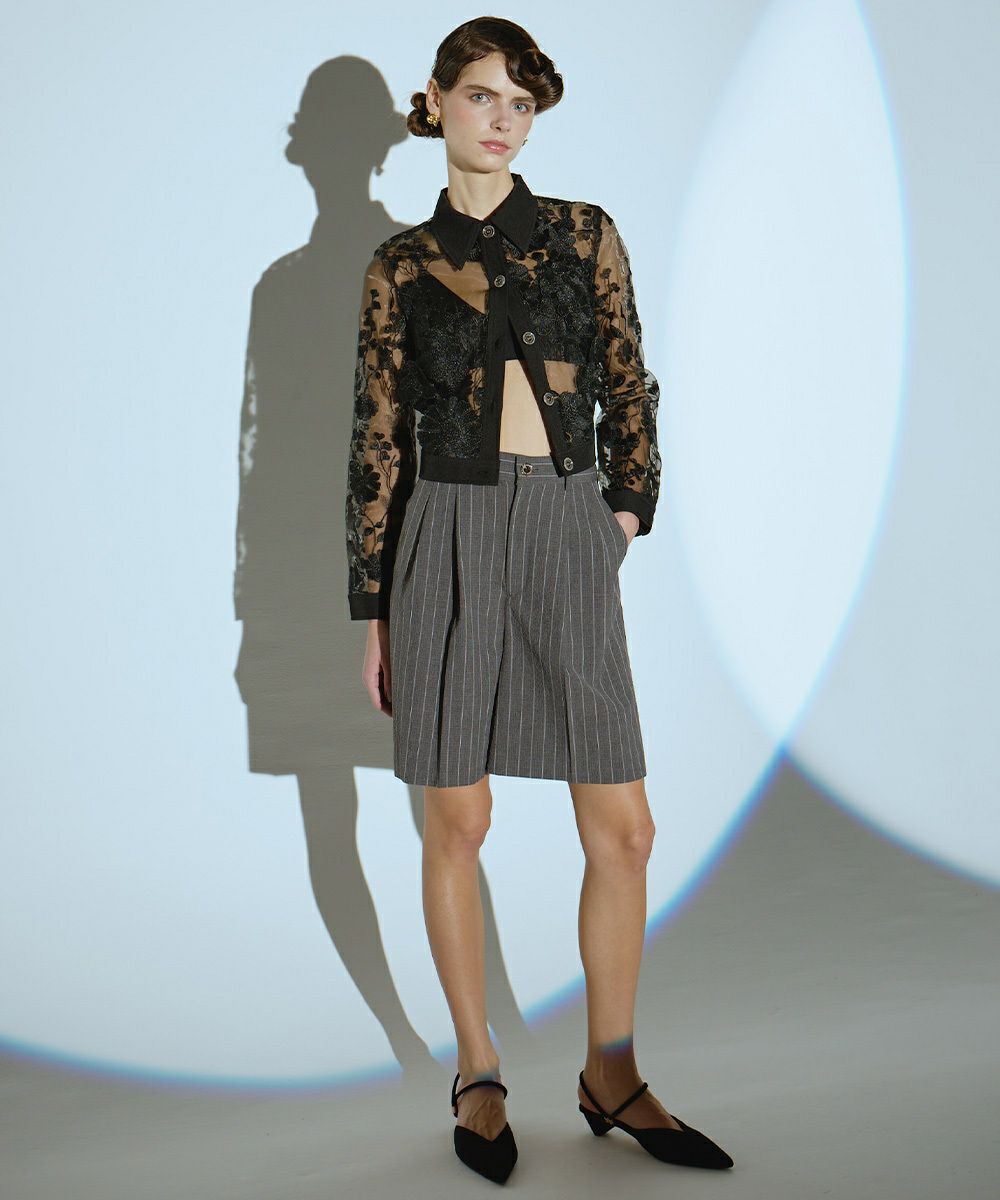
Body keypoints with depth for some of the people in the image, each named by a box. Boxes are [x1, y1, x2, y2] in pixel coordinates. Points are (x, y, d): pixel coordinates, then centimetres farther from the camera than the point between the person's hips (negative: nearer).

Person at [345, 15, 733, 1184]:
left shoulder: (586, 234, 8)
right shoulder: (399, 266, 5)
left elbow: (628, 388, 14)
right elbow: (377, 440, 4)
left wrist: (628, 506, 8)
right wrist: (373, 612, 3)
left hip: (570, 542, 2)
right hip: (449, 541, -1)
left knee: (622, 828, 1)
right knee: (457, 822, 4)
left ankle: (612, 1074, 19)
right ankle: (478, 1076, 21)